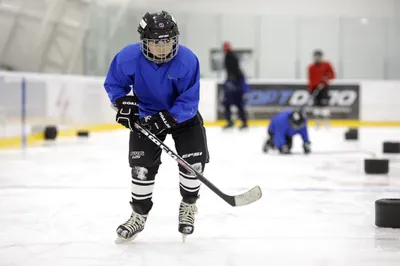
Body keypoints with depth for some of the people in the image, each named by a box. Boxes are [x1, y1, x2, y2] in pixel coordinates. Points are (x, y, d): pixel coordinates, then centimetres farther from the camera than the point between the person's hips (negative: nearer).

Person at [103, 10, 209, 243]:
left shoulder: (188, 60, -29)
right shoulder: (128, 57, -24)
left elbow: (189, 101, -26)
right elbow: (114, 83, -5)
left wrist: (166, 119, -37)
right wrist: (123, 102, -23)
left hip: (183, 115, -1)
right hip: (146, 114, 1)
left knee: (194, 162, -9)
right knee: (142, 165, -5)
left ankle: (188, 206, 19)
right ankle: (139, 215, 16)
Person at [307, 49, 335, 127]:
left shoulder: (326, 65, 0)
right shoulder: (311, 67, 5)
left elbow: (332, 75, 0)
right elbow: (310, 79, 4)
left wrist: (327, 77, -20)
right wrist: (310, 89, -3)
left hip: (324, 87, -2)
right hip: (315, 88, 2)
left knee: (324, 103, -11)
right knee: (317, 104, 1)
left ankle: (327, 123, -7)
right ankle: (317, 124, 9)